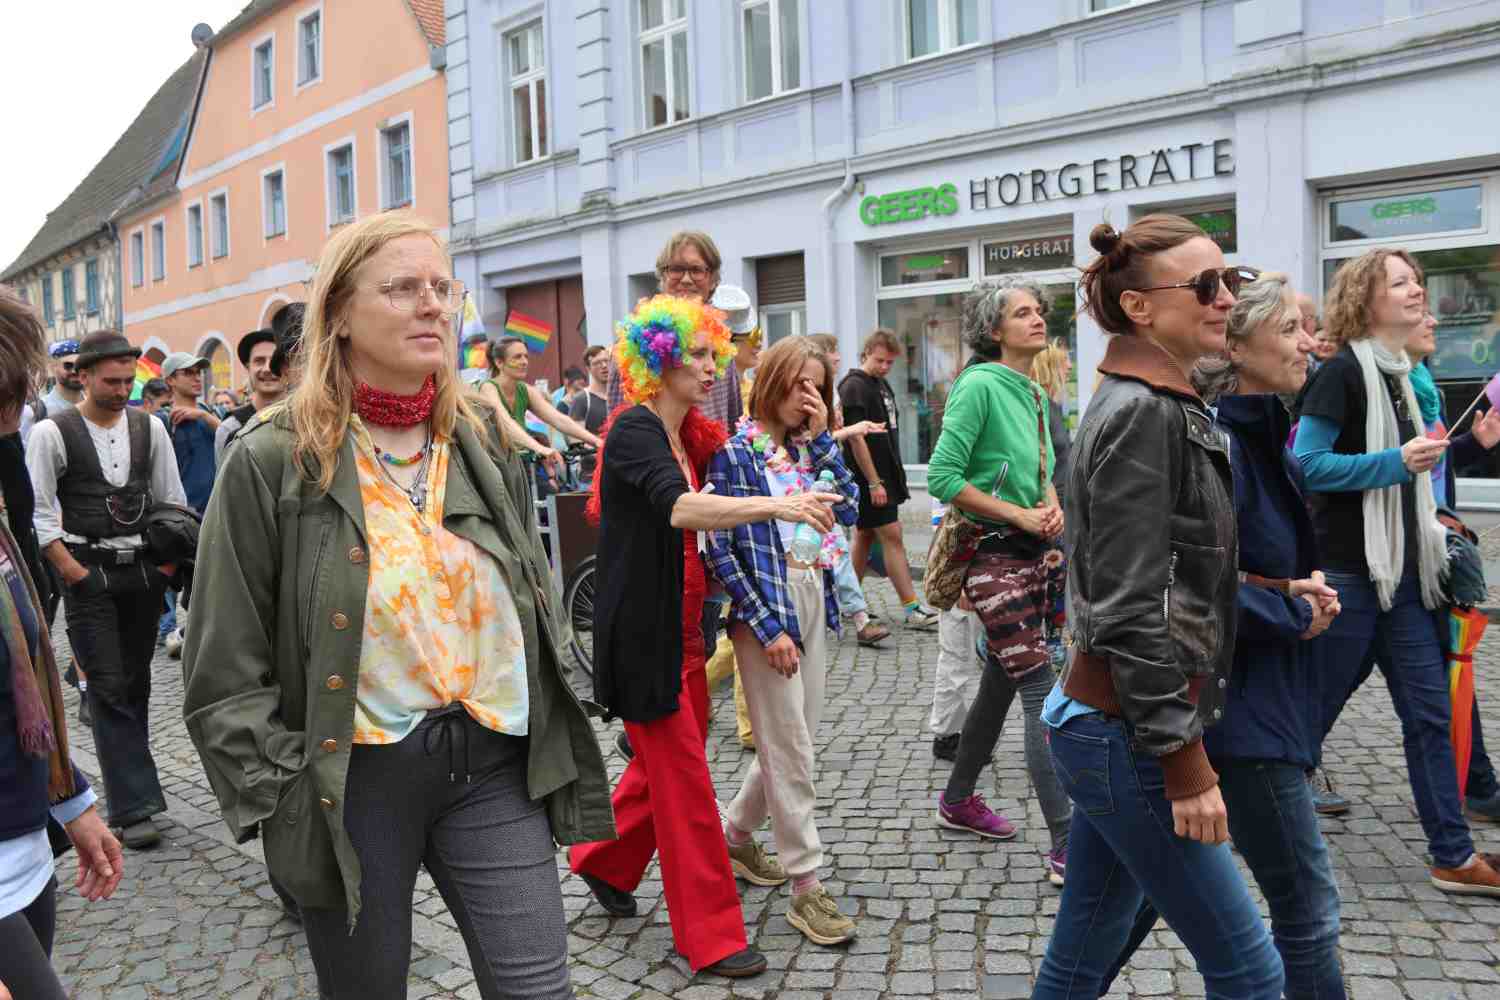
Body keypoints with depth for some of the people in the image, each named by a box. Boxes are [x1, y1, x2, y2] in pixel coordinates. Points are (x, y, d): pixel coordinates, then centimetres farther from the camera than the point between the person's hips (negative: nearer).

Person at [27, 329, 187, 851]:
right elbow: (37, 513, -5)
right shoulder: (52, 432, -5)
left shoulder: (149, 427, 5)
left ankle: (128, 784, 27)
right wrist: (75, 572, -11)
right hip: (88, 574, -4)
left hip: (144, 571, 4)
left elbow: (173, 500, 9)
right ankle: (133, 806, -1)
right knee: (109, 689, -4)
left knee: (135, 684, 12)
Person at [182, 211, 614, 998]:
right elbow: (224, 671, -6)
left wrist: (559, 750, 10)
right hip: (350, 781, -3)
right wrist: (281, 795, -10)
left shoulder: (482, 447, 6)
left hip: (491, 764, 3)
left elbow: (535, 609, 14)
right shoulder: (274, 462, -8)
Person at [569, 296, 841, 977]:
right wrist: (776, 505, -45)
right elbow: (679, 508, -35)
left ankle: (603, 864, 41)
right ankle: (709, 936, 13)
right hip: (643, 633, -9)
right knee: (684, 780, -1)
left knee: (664, 763, 18)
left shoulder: (693, 437, 11)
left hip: (684, 627, 9)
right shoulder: (635, 430, -17)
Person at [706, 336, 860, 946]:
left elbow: (847, 511, 1)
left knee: (792, 740, 15)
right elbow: (719, 548, -11)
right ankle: (806, 887, 9)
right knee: (789, 748, -2)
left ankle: (737, 832, 36)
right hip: (768, 607, -7)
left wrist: (822, 440, -4)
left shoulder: (809, 446, 12)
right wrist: (766, 625, -15)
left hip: (814, 604, 7)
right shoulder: (736, 452, -7)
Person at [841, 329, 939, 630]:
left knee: (865, 537, 13)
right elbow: (856, 437, -18)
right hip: (870, 479, -9)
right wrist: (874, 483, -19)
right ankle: (912, 609, -5)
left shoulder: (882, 385, 15)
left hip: (885, 475, 9)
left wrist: (894, 476, 16)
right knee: (892, 537, -8)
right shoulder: (855, 386, -13)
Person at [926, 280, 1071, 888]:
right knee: (1041, 693, -10)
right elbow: (942, 477, -19)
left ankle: (957, 801, 34)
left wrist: (1052, 506, 2)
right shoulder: (980, 385, -13)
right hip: (992, 553, -9)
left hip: (1031, 552, 9)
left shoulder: (1035, 394, 12)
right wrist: (1020, 515, -16)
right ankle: (1066, 847, -3)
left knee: (1002, 683, 17)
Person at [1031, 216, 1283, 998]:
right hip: (1125, 735, -9)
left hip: (1106, 725, 9)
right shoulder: (1141, 413, -16)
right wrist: (1184, 759, -18)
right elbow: (1130, 609, -21)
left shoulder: (1166, 407, 13)